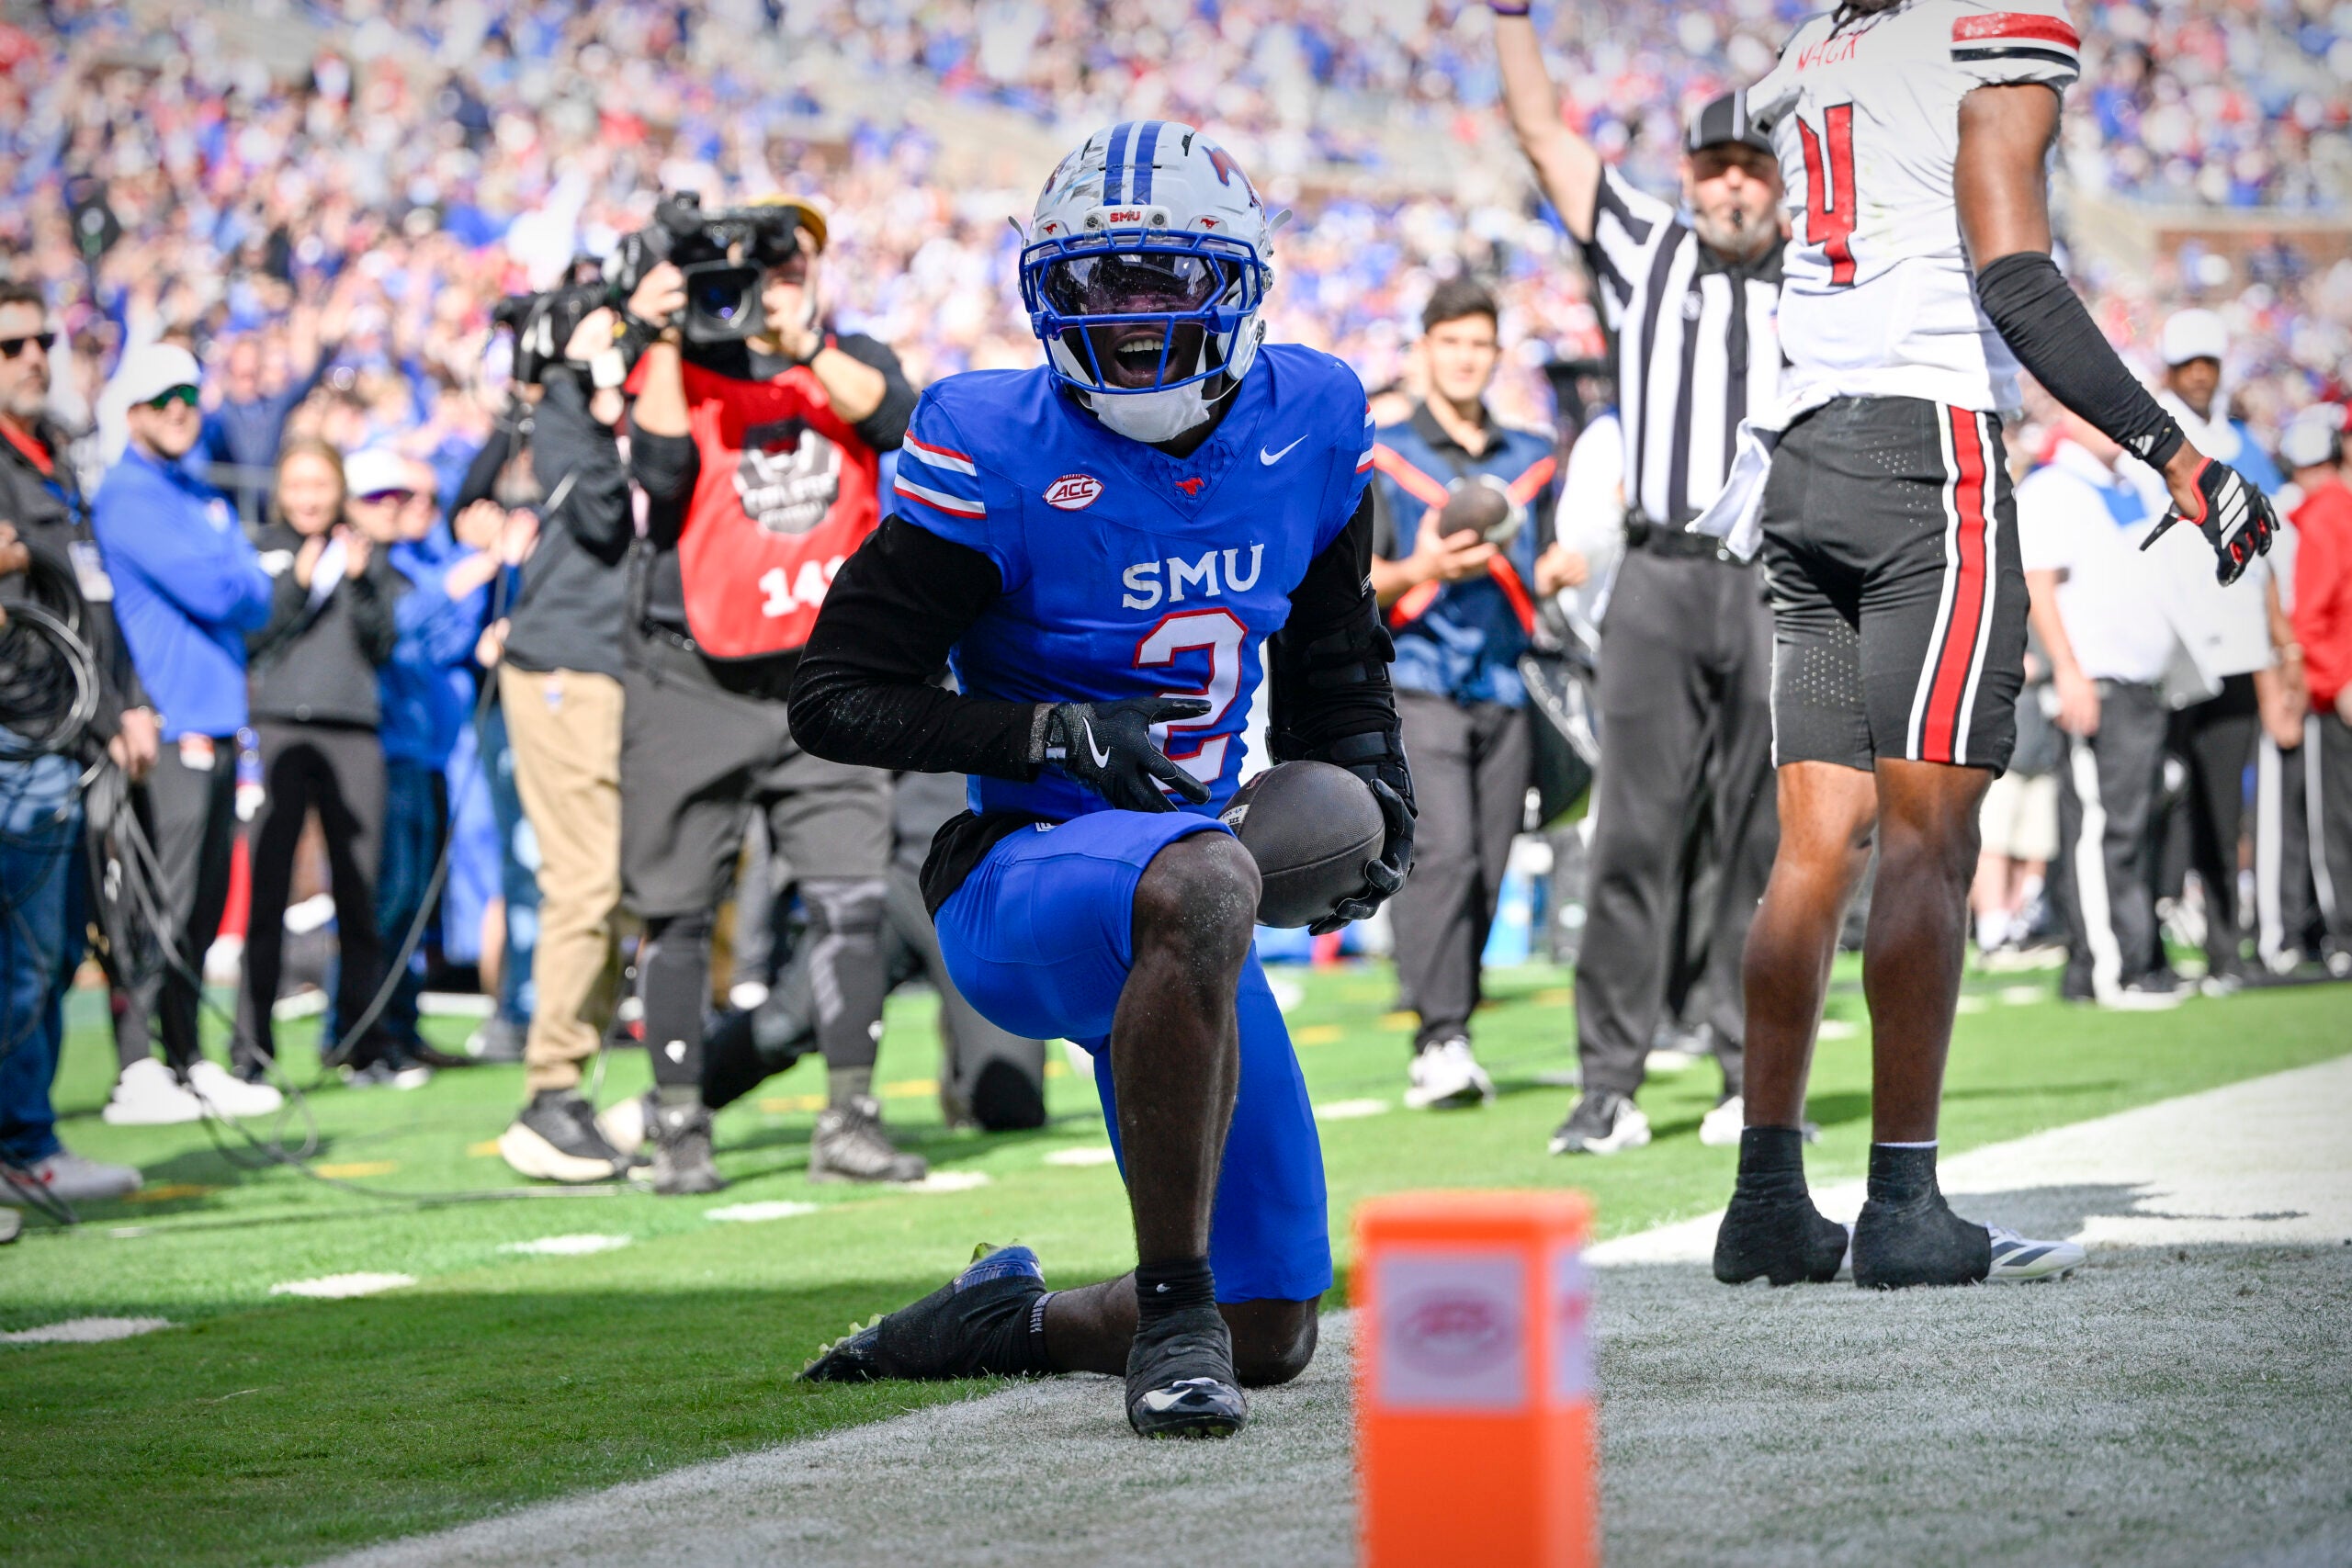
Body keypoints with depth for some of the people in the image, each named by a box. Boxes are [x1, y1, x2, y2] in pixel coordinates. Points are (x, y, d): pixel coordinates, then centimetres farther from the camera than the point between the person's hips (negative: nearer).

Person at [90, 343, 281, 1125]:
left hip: (215, 728, 8)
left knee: (203, 904, 10)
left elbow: (257, 596, 13)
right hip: (168, 728, -8)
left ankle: (186, 1060, 16)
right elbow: (211, 588, -15)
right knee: (164, 905, -9)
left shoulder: (203, 498, 21)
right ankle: (137, 1072, -7)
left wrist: (229, 587, -5)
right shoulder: (128, 496, -7)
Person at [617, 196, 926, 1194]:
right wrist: (661, 344, -18)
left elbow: (892, 416, -12)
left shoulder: (853, 360, 11)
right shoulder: (678, 371, 5)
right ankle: (679, 1128, 7)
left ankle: (849, 1121, 1)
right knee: (680, 910, -1)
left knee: (852, 900, -6)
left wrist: (804, 343, -24)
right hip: (693, 687, -2)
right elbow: (661, 470, -14)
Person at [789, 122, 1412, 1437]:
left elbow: (1338, 668, 20)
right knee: (1204, 885, -44)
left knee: (1271, 1336, 6)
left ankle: (1009, 1322, 33)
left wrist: (1371, 787, 1)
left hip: (1175, 907, 6)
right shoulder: (999, 452, -11)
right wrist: (1053, 734, -20)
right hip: (1019, 874, -6)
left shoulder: (1308, 426, 4)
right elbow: (837, 695, -9)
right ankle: (1173, 1314, -33)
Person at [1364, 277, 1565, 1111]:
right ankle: (1441, 1040, -23)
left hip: (1505, 689, 4)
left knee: (1486, 869, 1)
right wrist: (1421, 570, -17)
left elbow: (1548, 574, 22)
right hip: (1415, 681, -4)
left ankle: (1441, 1052, 9)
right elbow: (1355, 579, 2)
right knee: (1443, 849, -20)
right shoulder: (1381, 456, 8)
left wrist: (1559, 569, -1)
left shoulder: (1533, 461, 19)